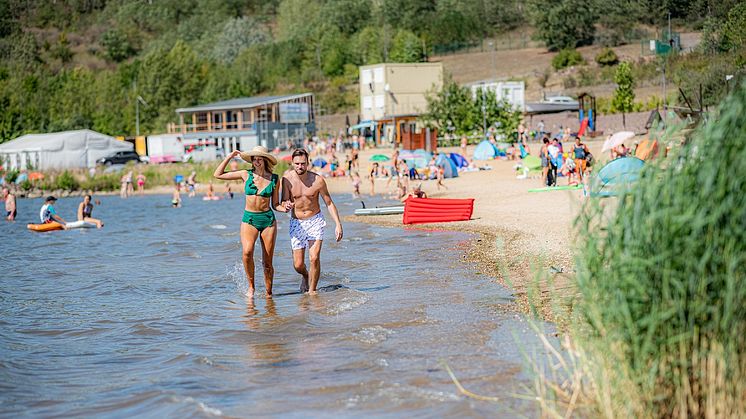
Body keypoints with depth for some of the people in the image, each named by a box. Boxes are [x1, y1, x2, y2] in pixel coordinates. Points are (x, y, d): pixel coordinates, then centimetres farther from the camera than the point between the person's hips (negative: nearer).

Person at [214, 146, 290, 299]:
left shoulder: (274, 179, 3)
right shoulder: (246, 175, 2)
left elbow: (275, 205, 9)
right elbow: (218, 174, 5)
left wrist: (284, 208, -12)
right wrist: (230, 157, 1)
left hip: (268, 219, 1)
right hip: (249, 219, -1)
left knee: (267, 263, 1)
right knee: (247, 252, -27)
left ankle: (269, 294, 17)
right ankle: (251, 286, -9)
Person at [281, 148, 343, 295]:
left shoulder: (318, 180, -13)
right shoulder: (287, 177, -11)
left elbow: (329, 203, -4)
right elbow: (283, 202, -9)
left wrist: (338, 224, -11)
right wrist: (287, 205, -34)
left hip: (315, 221, -1)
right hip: (296, 223, 1)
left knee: (314, 258, -17)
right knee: (298, 265, 1)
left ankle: (312, 290, 0)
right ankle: (306, 277, 37)